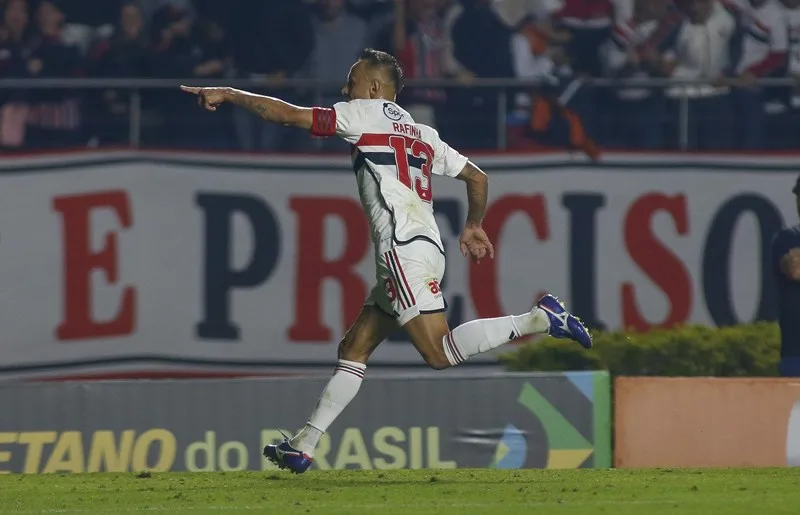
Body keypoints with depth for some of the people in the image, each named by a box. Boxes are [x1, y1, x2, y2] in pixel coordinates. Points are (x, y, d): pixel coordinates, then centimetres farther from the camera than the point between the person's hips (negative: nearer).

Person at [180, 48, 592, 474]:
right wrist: (473, 227, 42)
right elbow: (477, 177, 27)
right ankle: (303, 447, 9)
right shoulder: (422, 134, 24)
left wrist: (227, 95, 12)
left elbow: (286, 115, 2)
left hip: (404, 248, -10)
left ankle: (541, 319, -19)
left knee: (439, 353, -17)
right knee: (353, 349, 10)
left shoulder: (364, 113, 3)